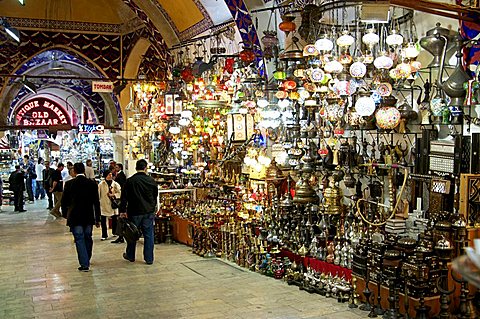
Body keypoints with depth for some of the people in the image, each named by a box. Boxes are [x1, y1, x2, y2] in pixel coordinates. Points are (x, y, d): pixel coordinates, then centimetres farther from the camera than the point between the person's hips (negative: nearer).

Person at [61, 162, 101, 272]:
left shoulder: (69, 184, -7)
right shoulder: (92, 184, -3)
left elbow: (64, 201, -1)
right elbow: (96, 202, -1)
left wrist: (65, 214, 16)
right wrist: (97, 219, 5)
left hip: (75, 217, -2)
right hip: (89, 217, 2)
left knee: (79, 240, 1)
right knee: (88, 239, 16)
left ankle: (84, 264, -3)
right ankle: (87, 261, 29)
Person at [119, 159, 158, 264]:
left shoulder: (129, 181, -7)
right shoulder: (151, 180, 0)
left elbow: (124, 197, -6)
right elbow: (155, 196, 11)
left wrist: (122, 211, 2)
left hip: (134, 212, -1)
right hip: (149, 212, 1)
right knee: (148, 235, 5)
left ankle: (130, 256, 27)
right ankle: (149, 259, 7)